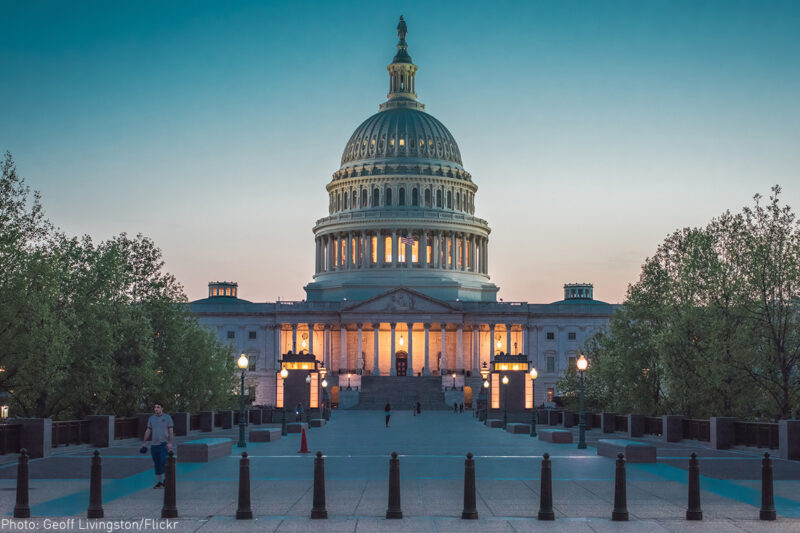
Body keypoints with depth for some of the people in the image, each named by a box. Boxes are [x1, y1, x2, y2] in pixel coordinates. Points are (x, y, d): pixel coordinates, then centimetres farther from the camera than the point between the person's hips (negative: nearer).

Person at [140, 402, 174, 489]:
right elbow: (148, 431, 14)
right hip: (154, 444, 4)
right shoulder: (151, 418, 9)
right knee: (156, 464, 6)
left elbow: (171, 431, -4)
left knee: (163, 462, -14)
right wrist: (144, 442, 9)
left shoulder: (167, 417, -1)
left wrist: (170, 443, -14)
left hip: (164, 443, -4)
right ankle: (159, 482, 12)